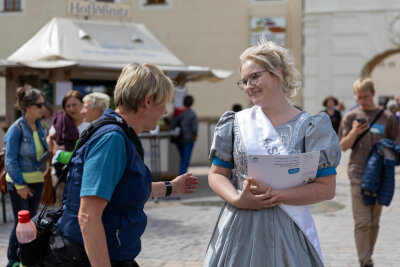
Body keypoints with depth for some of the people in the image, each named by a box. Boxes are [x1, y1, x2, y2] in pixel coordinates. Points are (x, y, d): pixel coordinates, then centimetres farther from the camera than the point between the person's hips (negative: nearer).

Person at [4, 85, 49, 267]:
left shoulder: (40, 127, 5)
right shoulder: (17, 129, -15)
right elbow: (10, 160, -15)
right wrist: (20, 185, -17)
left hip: (37, 181, 6)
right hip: (19, 182, -6)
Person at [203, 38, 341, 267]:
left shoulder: (309, 127, -2)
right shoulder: (237, 123, 7)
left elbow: (327, 188, -6)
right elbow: (217, 174, 8)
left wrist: (276, 196, -17)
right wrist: (237, 199, -12)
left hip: (286, 231, -2)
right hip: (239, 229, 2)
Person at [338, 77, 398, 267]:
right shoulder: (351, 117, 5)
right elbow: (343, 146, 2)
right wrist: (354, 133, -16)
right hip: (358, 174, -2)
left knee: (374, 222, 9)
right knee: (362, 222, -8)